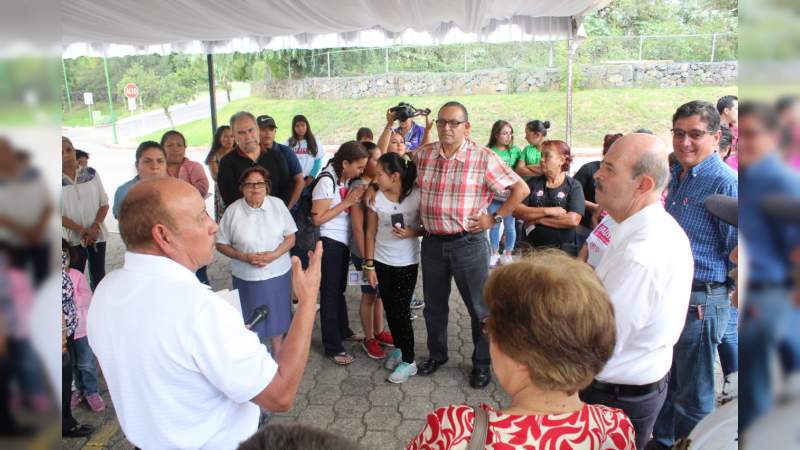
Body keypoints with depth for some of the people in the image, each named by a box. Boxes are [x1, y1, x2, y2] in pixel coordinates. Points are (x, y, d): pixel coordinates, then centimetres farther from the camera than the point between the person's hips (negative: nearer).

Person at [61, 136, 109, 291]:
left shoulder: (91, 173, 1)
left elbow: (104, 203, 3)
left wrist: (95, 227, -12)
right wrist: (81, 230, -15)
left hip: (97, 235, 2)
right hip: (72, 238, -2)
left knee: (99, 276, 11)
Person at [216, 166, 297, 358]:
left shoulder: (278, 205, -5)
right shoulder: (233, 210, -9)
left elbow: (290, 238, -1)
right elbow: (221, 244, -3)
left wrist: (274, 255, -18)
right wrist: (244, 257, -17)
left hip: (278, 273, 2)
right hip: (246, 277, -1)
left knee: (277, 315, 17)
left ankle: (277, 353, 39)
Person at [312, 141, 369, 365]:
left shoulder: (347, 179, 4)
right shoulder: (327, 181, -20)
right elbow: (317, 218, -21)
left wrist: (356, 198, -3)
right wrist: (347, 202, -21)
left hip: (343, 241, 8)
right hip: (329, 243, -8)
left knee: (339, 289, 23)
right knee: (330, 293, 1)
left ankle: (343, 330, 42)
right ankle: (332, 348, 12)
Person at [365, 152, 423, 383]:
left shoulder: (416, 195, -15)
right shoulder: (376, 197, -8)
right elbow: (371, 233, -1)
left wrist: (412, 232, -24)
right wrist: (369, 265, -1)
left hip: (407, 263, -3)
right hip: (381, 261, 3)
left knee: (401, 311, -1)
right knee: (390, 309, 13)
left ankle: (409, 361, 14)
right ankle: (398, 348, 36)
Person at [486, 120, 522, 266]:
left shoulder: (515, 150, 1)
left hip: (510, 194, 0)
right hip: (494, 194, 0)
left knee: (510, 225, 7)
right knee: (494, 225, 9)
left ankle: (508, 254, 23)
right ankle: (495, 253, 24)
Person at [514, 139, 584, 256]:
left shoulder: (574, 186, -3)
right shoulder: (533, 182, 4)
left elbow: (573, 220, -17)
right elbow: (516, 211, -7)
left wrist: (536, 219, -11)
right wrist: (547, 211, -17)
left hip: (563, 249, -2)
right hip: (532, 247, 2)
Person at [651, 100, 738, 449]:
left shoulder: (725, 182, -17)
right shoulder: (677, 175, 8)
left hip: (700, 302, -8)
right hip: (668, 295, 8)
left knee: (694, 395, 9)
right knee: (665, 381, 23)